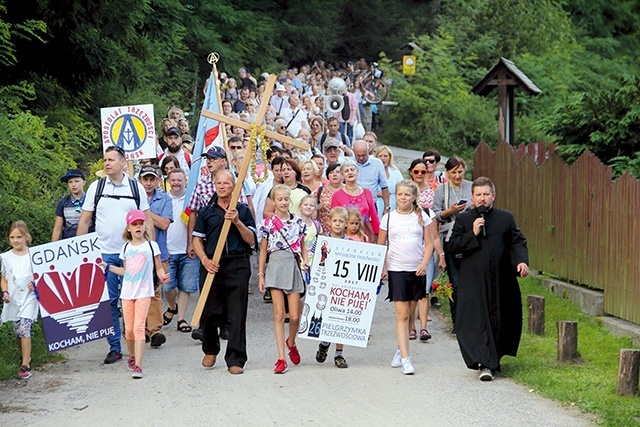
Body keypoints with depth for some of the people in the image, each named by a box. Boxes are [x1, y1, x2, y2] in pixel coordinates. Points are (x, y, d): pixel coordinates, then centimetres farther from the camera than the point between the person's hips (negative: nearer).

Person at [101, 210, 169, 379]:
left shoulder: (151, 245, 1)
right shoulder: (126, 247, 11)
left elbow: (159, 268, 5)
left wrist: (162, 276, -15)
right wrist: (108, 267, 14)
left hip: (144, 292, -4)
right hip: (127, 292, 4)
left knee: (139, 327, -13)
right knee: (129, 329, 6)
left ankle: (137, 366, -17)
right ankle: (132, 357, 30)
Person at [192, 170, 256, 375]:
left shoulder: (243, 210, 9)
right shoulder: (206, 212, 12)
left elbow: (251, 240, 3)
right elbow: (197, 240, 9)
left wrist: (237, 222, -11)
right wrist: (205, 260, -8)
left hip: (237, 265, -1)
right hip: (212, 265, 1)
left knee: (237, 314, -4)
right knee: (209, 312, 3)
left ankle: (235, 360, 0)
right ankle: (210, 350, 29)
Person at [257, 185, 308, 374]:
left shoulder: (298, 222, 9)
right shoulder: (268, 223, 4)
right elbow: (263, 250, 8)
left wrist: (306, 262, -1)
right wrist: (260, 274, 4)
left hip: (294, 266, 2)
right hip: (275, 266, -1)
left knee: (295, 316, -1)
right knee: (279, 314, -4)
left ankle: (291, 342, 31)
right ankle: (281, 358, -1)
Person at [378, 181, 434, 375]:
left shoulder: (422, 217, 5)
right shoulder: (388, 218, 4)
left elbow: (429, 244, 6)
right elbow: (381, 246, 11)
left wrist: (424, 264, -8)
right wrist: (381, 267, 1)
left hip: (416, 271, 2)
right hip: (396, 270, -2)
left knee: (409, 313, 8)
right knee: (401, 315, -8)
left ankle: (400, 351, 25)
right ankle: (405, 359, -11)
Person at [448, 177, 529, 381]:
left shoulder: (506, 218, 9)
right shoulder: (463, 219, 5)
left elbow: (518, 242, 7)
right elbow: (453, 246, 0)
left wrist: (521, 261, -11)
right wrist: (473, 234, -12)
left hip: (501, 280, 2)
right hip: (474, 281, -2)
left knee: (501, 320, 9)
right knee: (476, 321, -10)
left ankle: (493, 358, 27)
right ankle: (485, 364, -10)